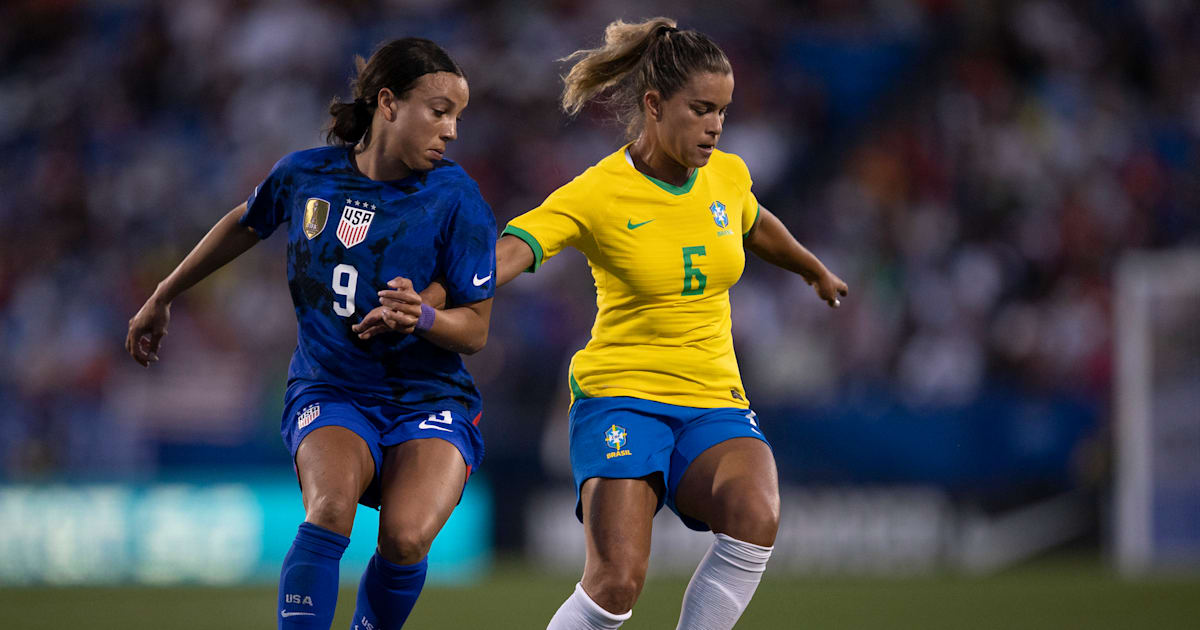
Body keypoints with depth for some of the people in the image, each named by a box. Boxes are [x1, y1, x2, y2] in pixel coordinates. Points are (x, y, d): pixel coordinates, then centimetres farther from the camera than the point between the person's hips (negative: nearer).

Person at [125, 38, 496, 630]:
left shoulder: (455, 197, -8)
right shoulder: (305, 174, -2)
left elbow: (475, 330, -3)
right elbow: (244, 226, 20)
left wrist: (421, 318, -26)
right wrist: (161, 299, 30)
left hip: (429, 399, -1)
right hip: (329, 389, 1)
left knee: (405, 538, -26)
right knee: (331, 504, -31)